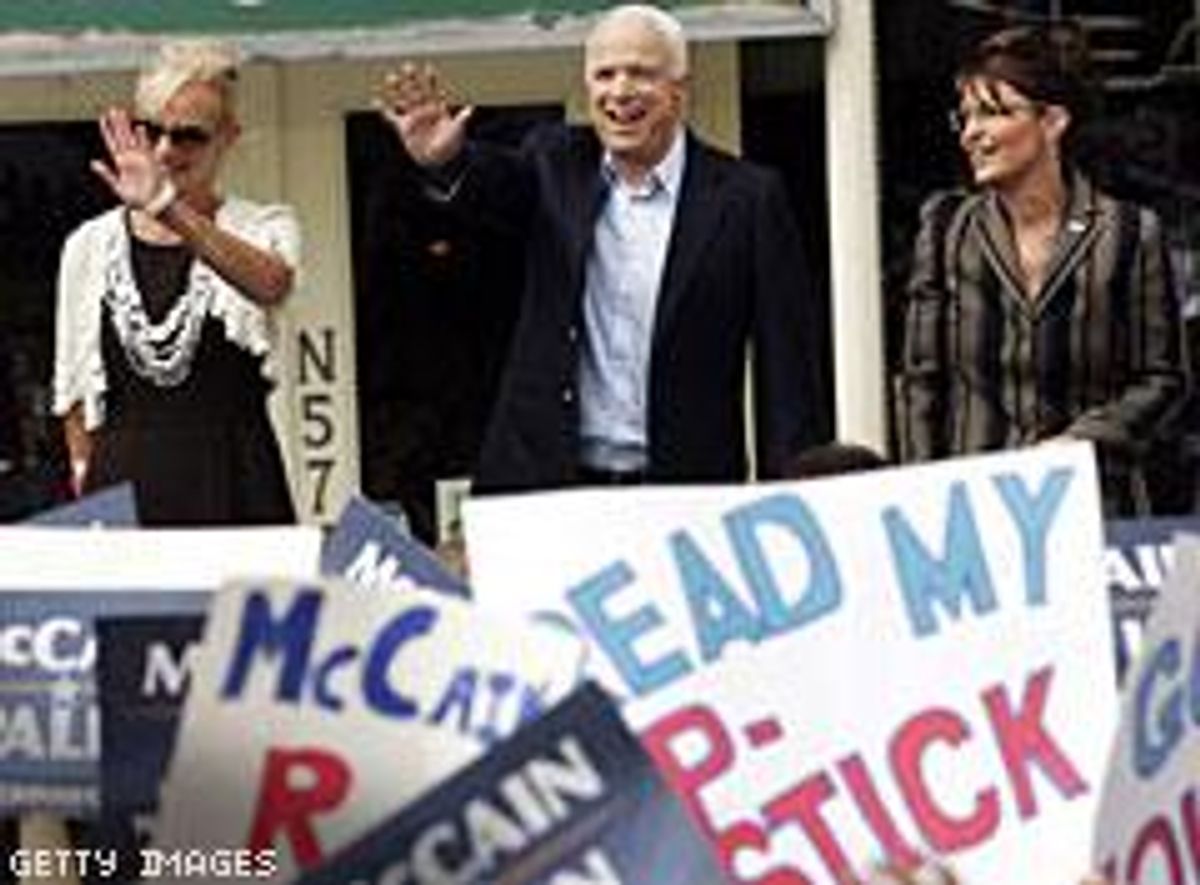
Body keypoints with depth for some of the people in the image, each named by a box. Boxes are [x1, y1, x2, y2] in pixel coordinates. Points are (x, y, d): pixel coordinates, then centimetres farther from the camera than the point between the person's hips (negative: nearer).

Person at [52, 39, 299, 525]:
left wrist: (170, 212, -34)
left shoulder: (263, 227, 2)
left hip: (233, 486, -2)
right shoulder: (90, 245, 10)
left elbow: (271, 284, -23)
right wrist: (86, 485, 4)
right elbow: (75, 393, 13)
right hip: (123, 485, 2)